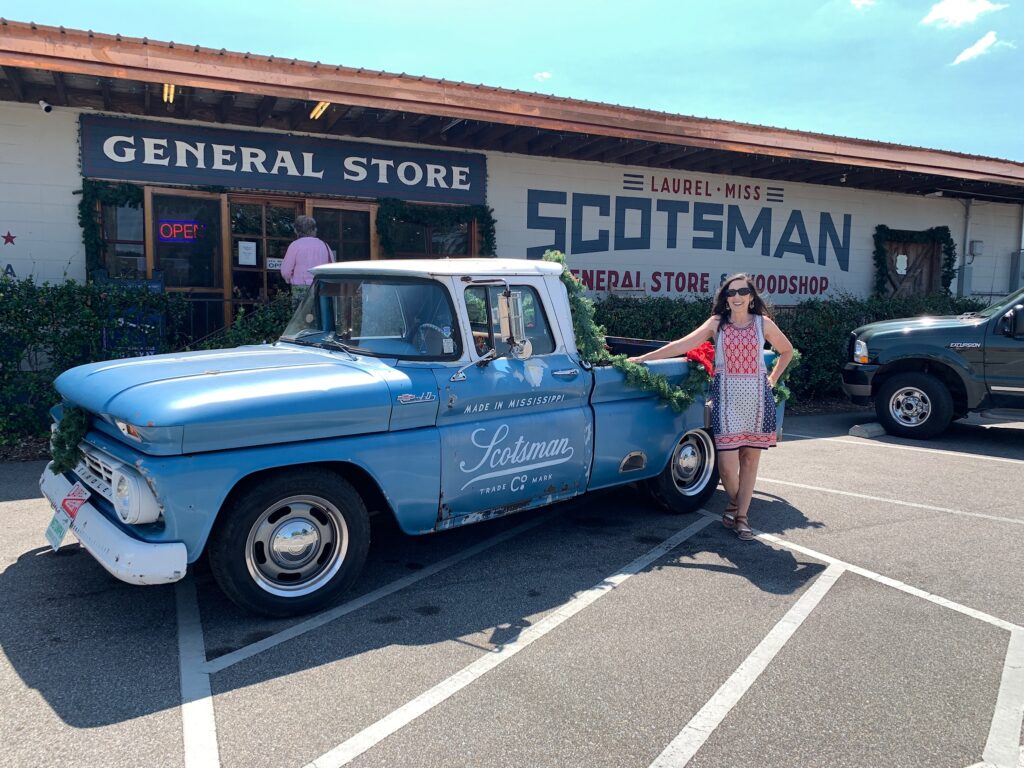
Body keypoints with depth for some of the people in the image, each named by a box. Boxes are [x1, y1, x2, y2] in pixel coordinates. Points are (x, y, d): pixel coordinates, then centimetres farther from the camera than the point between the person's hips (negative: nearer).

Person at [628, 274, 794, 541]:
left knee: (750, 459, 4)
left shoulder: (763, 323, 6)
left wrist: (773, 379, 12)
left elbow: (786, 351, 21)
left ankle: (741, 516, 16)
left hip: (756, 397, 1)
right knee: (727, 463, -6)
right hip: (726, 396, -1)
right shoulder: (717, 323, 4)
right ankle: (735, 502, 24)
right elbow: (682, 344, -1)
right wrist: (644, 358, -6)